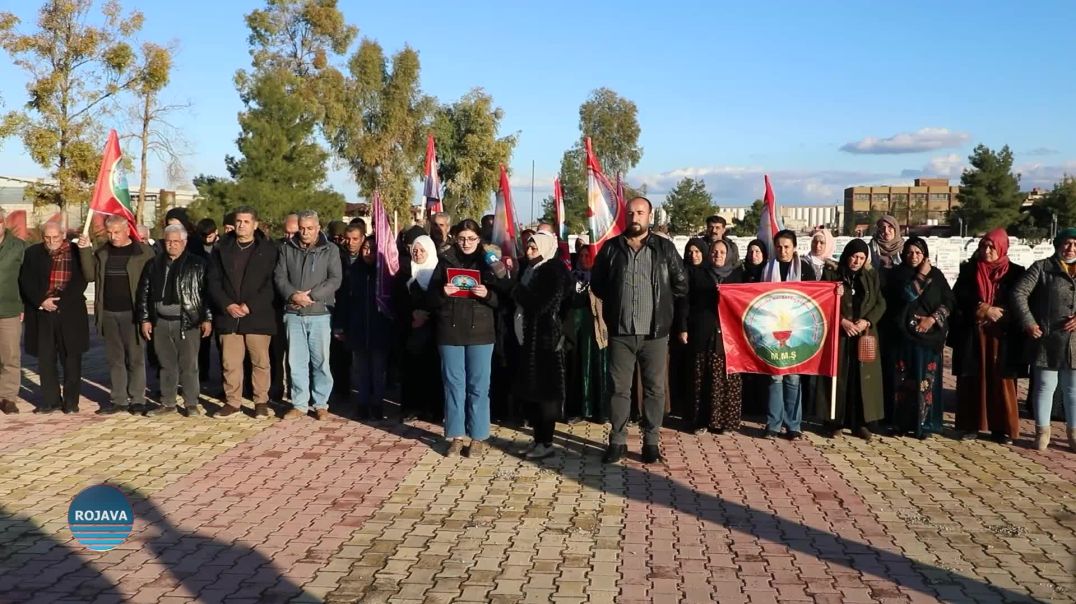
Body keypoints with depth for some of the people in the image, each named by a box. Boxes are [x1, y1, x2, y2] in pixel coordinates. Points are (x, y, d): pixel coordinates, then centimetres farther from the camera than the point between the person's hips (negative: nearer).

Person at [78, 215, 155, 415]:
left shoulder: (143, 251, -5)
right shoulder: (102, 252, 11)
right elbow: (90, 273, 5)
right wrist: (85, 250, -5)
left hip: (132, 313, -5)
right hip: (108, 313, 5)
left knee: (135, 358, 1)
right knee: (115, 359, 10)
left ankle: (137, 399, 7)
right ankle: (119, 400, 16)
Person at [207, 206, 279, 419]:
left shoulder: (268, 250, 1)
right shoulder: (221, 249, 10)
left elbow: (271, 283, -5)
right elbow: (213, 281, 5)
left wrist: (250, 306, -13)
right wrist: (227, 305, -9)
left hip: (258, 315, -2)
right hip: (228, 315, 3)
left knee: (260, 361, 3)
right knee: (230, 362, 5)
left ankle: (261, 402, 13)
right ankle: (232, 402, 15)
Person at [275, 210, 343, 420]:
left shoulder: (330, 250, 1)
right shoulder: (287, 248, 9)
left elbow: (335, 279, -7)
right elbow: (279, 277, 4)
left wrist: (311, 295, -15)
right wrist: (293, 295, -14)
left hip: (320, 313, -2)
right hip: (293, 313, 2)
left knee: (320, 360, 1)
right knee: (296, 361, 6)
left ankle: (321, 404, 12)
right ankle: (299, 404, 15)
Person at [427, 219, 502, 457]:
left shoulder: (488, 262, 4)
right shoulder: (445, 261, 5)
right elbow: (430, 299, 4)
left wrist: (487, 294, -18)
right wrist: (442, 292, -17)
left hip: (479, 332, -1)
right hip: (450, 332, 1)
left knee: (478, 386, 3)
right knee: (453, 384, 5)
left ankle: (478, 437, 11)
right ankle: (456, 435, 14)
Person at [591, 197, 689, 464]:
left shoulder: (665, 248, 3)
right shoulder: (611, 247, 5)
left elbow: (681, 286, 6)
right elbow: (597, 282, 15)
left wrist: (671, 315, 5)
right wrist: (615, 304, 11)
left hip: (655, 332, 0)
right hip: (620, 332, 1)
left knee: (654, 389, 5)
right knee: (619, 388, 5)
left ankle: (651, 441, 15)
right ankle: (617, 440, 14)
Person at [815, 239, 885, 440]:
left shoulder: (872, 276, 10)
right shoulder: (831, 274, 1)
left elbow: (881, 303, 6)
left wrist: (867, 321, -10)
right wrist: (842, 321, -14)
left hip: (864, 336, 2)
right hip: (838, 334, -2)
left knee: (862, 378, 1)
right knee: (838, 377, 0)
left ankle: (860, 423, 7)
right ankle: (836, 421, 7)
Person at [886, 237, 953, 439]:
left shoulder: (935, 274, 8)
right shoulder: (898, 274, 3)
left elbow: (948, 301, 4)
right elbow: (908, 295, -15)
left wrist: (933, 318, -9)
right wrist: (921, 275, -10)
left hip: (930, 335, 1)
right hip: (904, 334, -1)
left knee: (926, 379, 0)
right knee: (905, 379, 0)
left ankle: (924, 423, 6)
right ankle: (903, 422, 7)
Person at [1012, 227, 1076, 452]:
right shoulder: (1042, 268, 0)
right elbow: (1019, 293, -5)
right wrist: (1028, 323, -11)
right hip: (1047, 340, -3)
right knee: (1045, 386, 4)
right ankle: (1042, 431, 16)